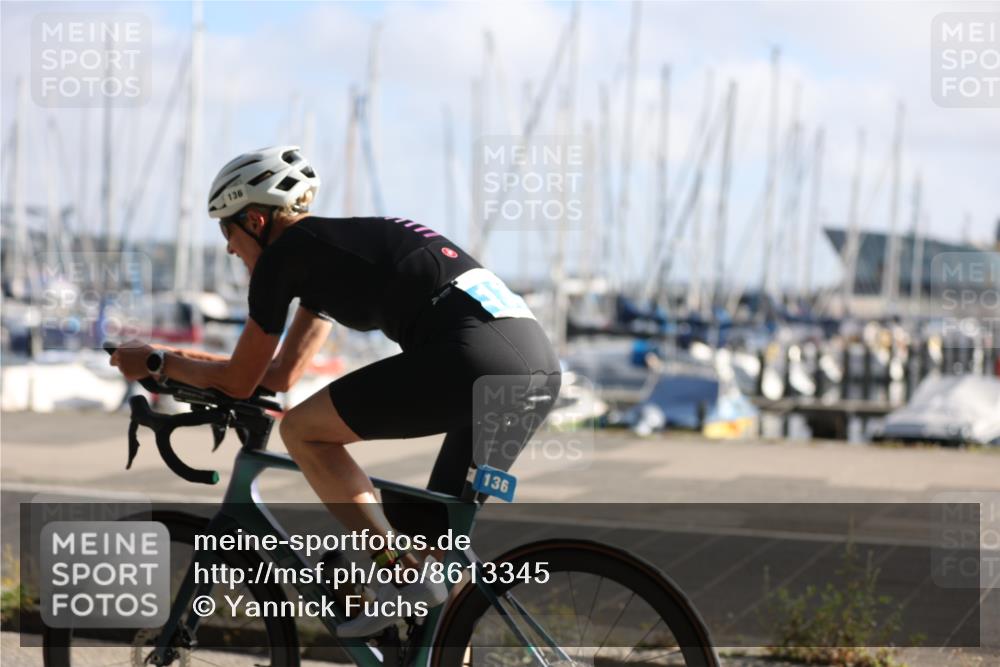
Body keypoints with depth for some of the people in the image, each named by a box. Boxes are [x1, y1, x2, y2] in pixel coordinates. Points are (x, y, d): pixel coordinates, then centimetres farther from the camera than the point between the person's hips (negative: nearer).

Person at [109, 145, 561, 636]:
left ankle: (405, 577, -1)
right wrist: (176, 357, 40)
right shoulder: (329, 250, 31)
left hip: (475, 355, -9)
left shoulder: (284, 253, 5)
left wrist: (154, 363, 26)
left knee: (301, 430, 3)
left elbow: (238, 382, 12)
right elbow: (281, 374, 36)